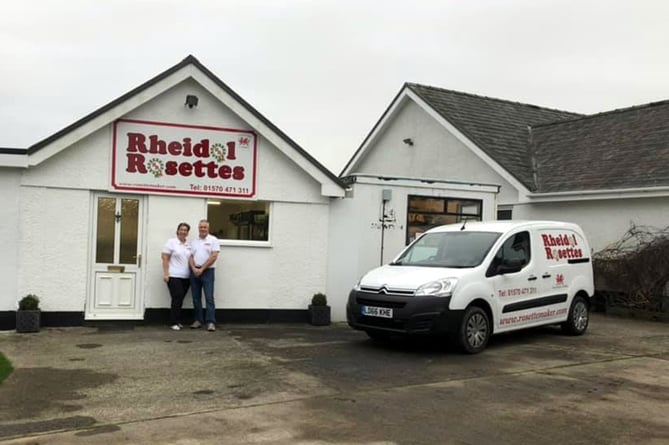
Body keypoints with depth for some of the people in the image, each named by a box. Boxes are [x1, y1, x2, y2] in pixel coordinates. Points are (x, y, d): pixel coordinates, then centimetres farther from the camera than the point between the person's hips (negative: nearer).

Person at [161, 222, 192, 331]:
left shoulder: (189, 245, 13)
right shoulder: (171, 242, -2)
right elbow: (165, 258, -6)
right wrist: (165, 273, -12)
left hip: (186, 277, 5)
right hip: (174, 276, -5)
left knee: (179, 299, 8)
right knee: (177, 298, -11)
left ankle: (177, 321, 16)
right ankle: (174, 322, -4)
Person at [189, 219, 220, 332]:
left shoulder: (213, 240, -1)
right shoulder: (194, 241, 14)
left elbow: (214, 257, -9)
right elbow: (191, 257, 10)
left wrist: (201, 269, -11)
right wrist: (194, 268, -8)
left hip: (207, 271, -5)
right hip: (195, 271, 5)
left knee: (209, 297, -9)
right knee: (196, 297, 7)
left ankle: (211, 322, -9)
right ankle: (198, 320, 15)